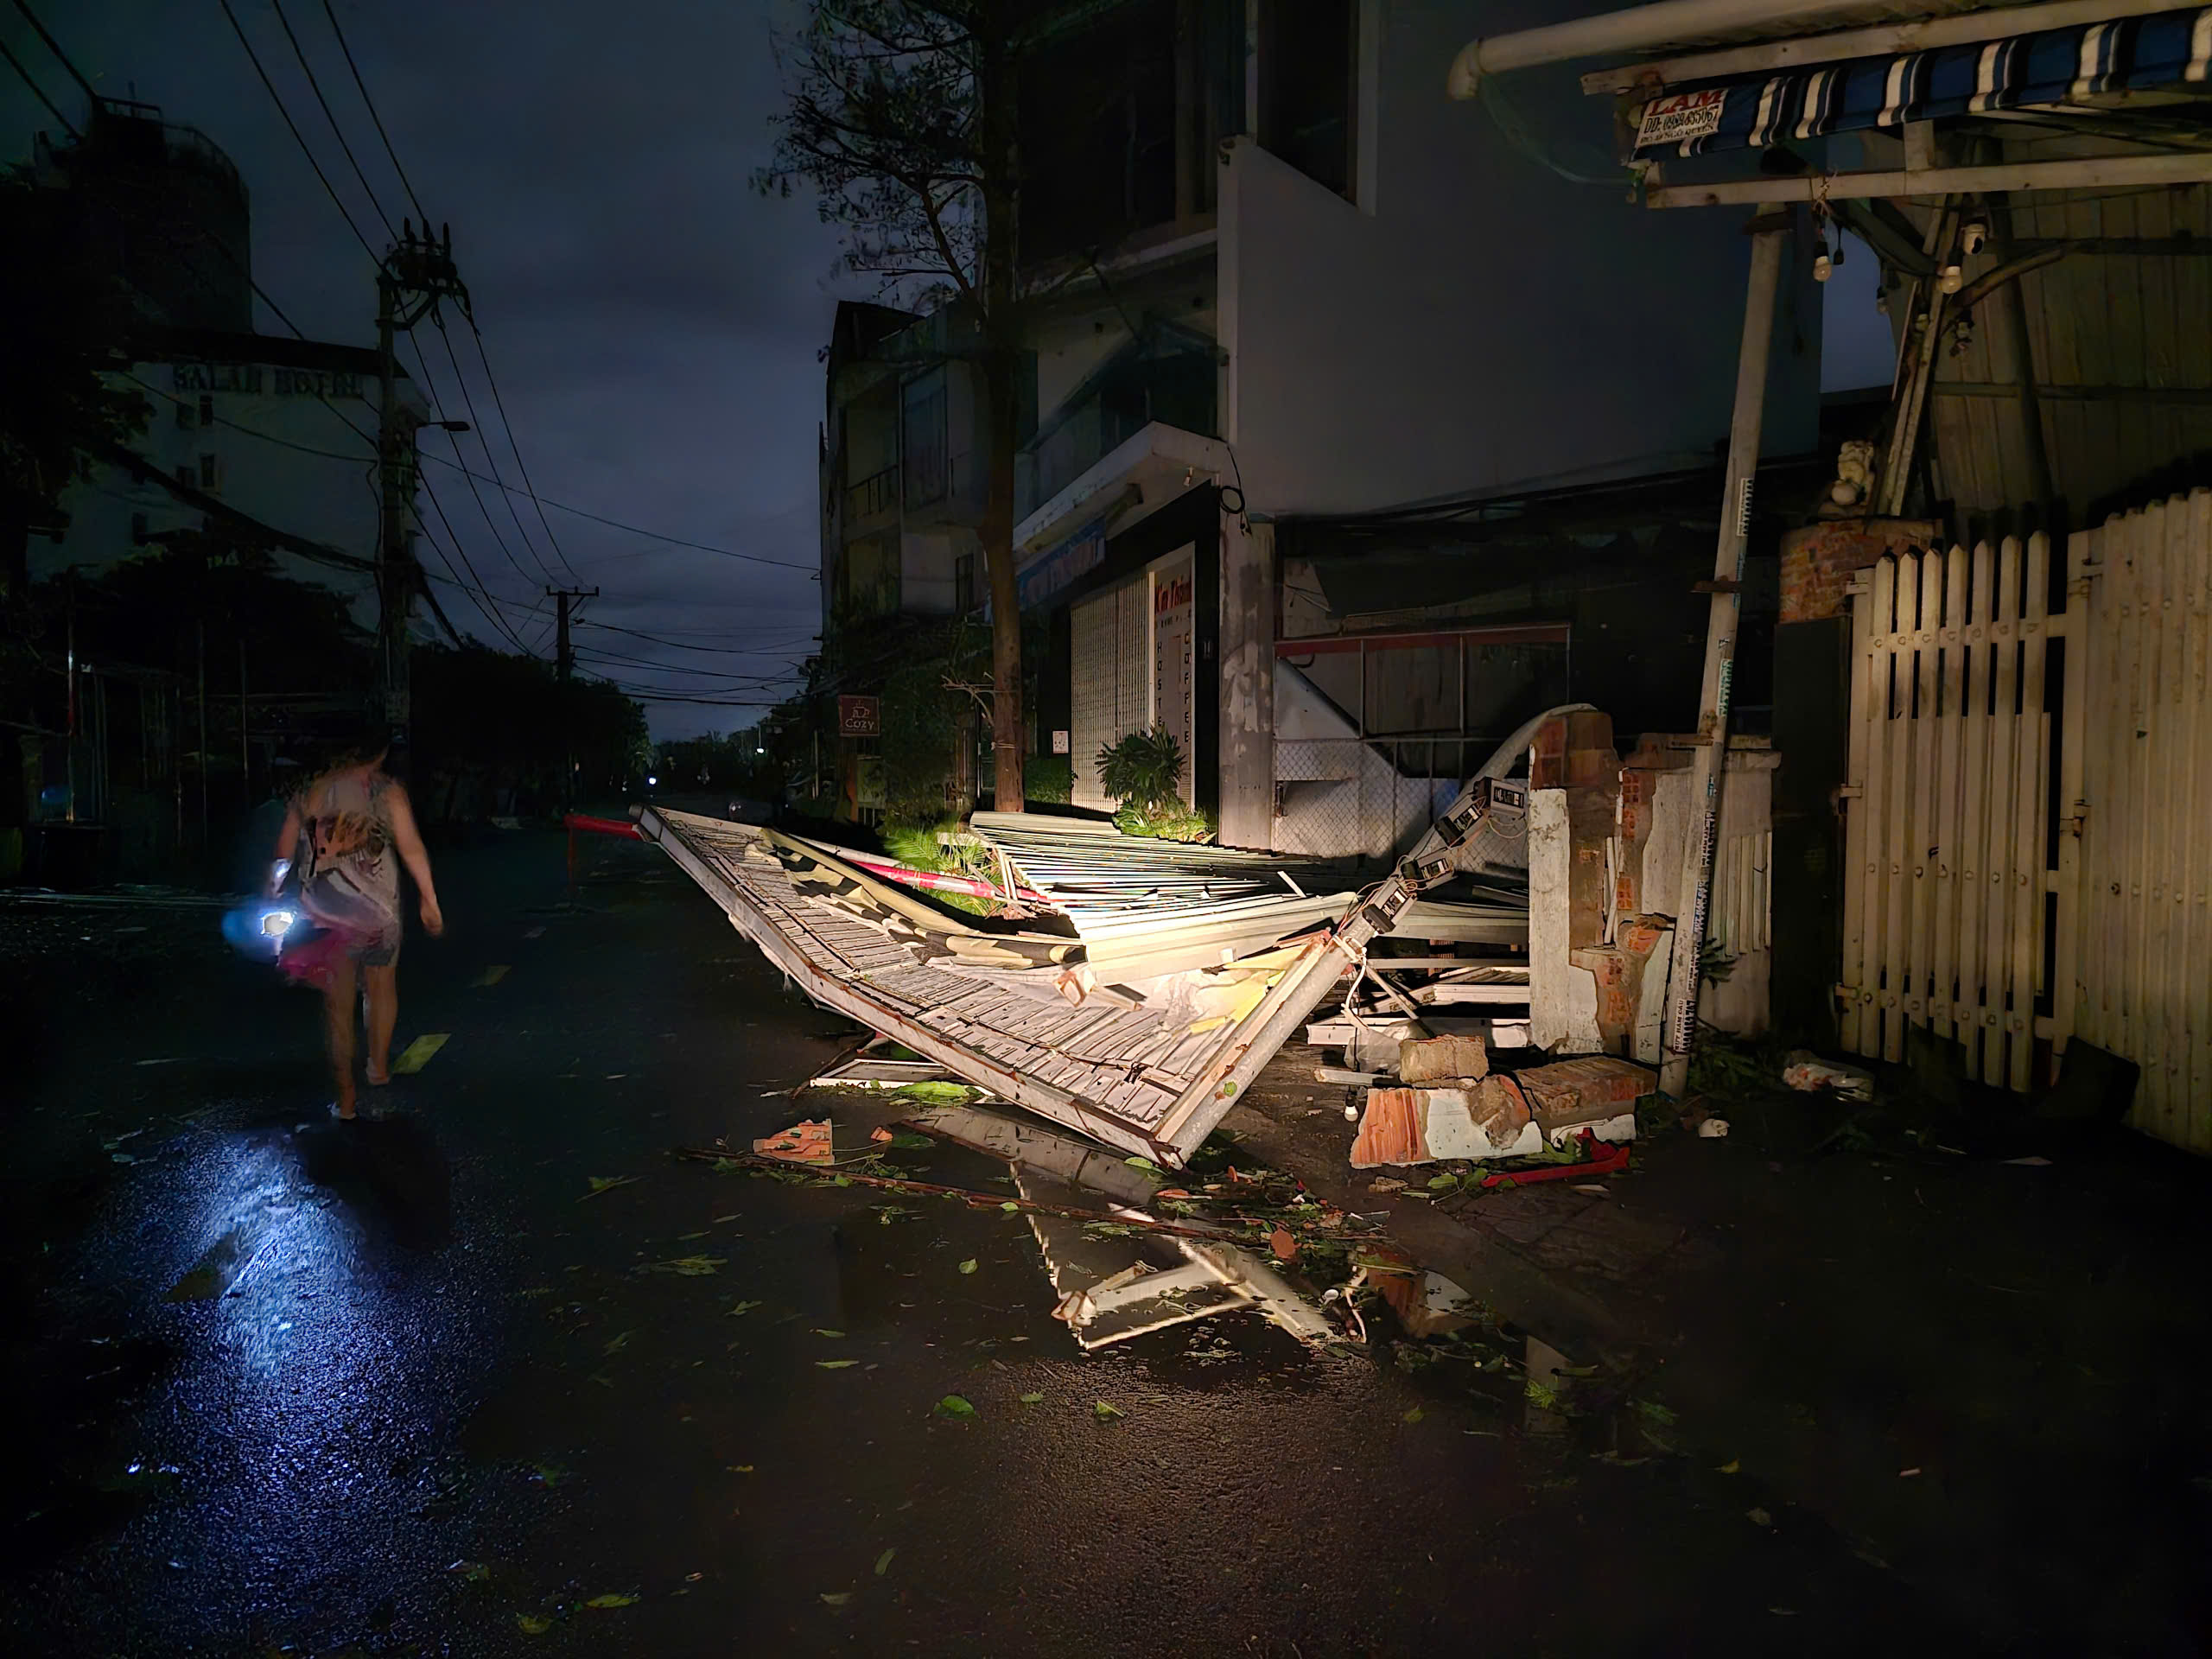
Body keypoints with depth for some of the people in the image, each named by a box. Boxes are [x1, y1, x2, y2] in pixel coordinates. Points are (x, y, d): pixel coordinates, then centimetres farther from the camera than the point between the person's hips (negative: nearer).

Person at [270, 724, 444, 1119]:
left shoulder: (307, 793, 9)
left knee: (338, 1004, 9)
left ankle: (345, 1098, 12)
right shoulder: (385, 790, -1)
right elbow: (411, 848, -8)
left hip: (324, 913, 2)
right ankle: (379, 1065, 33)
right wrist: (429, 901, -4)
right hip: (376, 908, -2)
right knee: (382, 987, 22)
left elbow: (283, 855, 9)